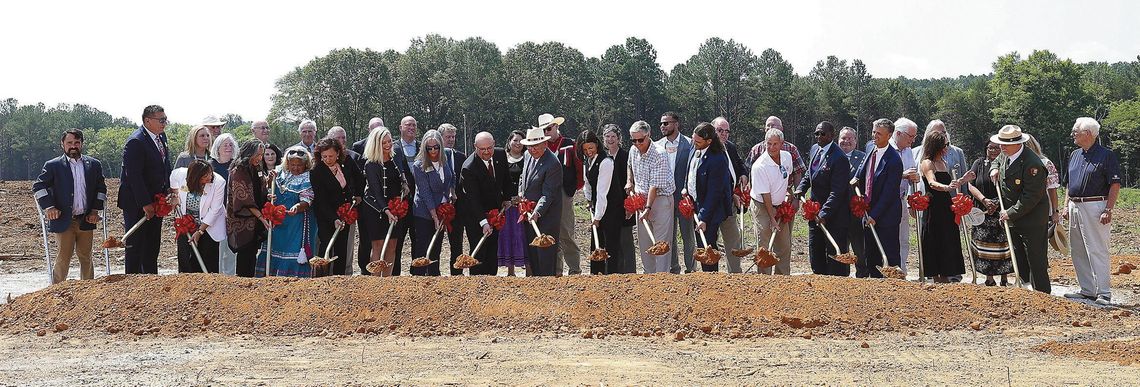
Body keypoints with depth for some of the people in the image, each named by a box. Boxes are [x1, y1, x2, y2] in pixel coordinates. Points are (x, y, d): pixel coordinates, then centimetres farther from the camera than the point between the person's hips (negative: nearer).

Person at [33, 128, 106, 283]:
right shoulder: (53, 166, 0)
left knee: (86, 257, 11)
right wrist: (48, 207, -11)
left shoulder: (94, 164, 9)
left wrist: (95, 210, 4)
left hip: (86, 220, 3)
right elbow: (38, 186, 0)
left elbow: (101, 188, 14)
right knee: (63, 258, -4)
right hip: (64, 221, -3)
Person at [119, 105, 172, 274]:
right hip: (136, 204, -8)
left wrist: (168, 189, 6)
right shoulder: (135, 142, -19)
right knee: (136, 246, -1)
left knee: (153, 246, 14)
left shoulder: (161, 137, 8)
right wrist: (145, 204, -22)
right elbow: (134, 176, -22)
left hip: (155, 201, 8)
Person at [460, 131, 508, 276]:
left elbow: (505, 178, 13)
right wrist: (483, 222, -36)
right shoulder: (468, 168, -27)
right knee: (479, 253, -7)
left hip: (495, 210, 6)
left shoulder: (501, 154, -7)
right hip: (475, 215, -6)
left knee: (493, 250, 11)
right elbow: (473, 198, -29)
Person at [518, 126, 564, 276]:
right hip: (529, 212, 8)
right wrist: (520, 192, 6)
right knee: (531, 251, 13)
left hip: (546, 215, -8)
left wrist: (537, 213, -31)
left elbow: (548, 194, -23)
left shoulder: (553, 164, -21)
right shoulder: (528, 156, 5)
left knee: (545, 250, -6)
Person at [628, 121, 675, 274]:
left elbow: (655, 185, -22)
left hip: (660, 199, -7)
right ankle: (649, 274, 20)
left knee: (661, 241, -8)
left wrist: (648, 208, -26)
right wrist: (630, 181, 14)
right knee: (643, 242, 11)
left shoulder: (659, 155, -19)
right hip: (640, 198, 7)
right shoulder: (633, 150, 4)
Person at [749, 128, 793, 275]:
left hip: (780, 206, 6)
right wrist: (772, 218, -19)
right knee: (764, 246, -7)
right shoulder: (760, 166, -23)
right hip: (762, 206, -6)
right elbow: (765, 195, -20)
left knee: (784, 245, 10)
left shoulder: (787, 157, -3)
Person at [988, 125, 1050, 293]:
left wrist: (1011, 213, -21)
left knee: (1036, 260, -2)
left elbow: (1031, 197, -25)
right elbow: (997, 161, 30)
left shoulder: (1032, 164, -24)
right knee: (1018, 259, 15)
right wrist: (994, 169, 7)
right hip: (1011, 216, 9)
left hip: (1031, 218, -9)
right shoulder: (1005, 155, 3)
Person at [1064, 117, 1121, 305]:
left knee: (1097, 251, -9)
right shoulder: (1074, 155, 16)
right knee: (1077, 252, 10)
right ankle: (1087, 290, 19)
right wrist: (1066, 206, 14)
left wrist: (1108, 210, -17)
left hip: (1095, 207, -8)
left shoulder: (1106, 155, -7)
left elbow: (1115, 185, -11)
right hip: (1075, 207, 8)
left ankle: (1103, 293, -7)